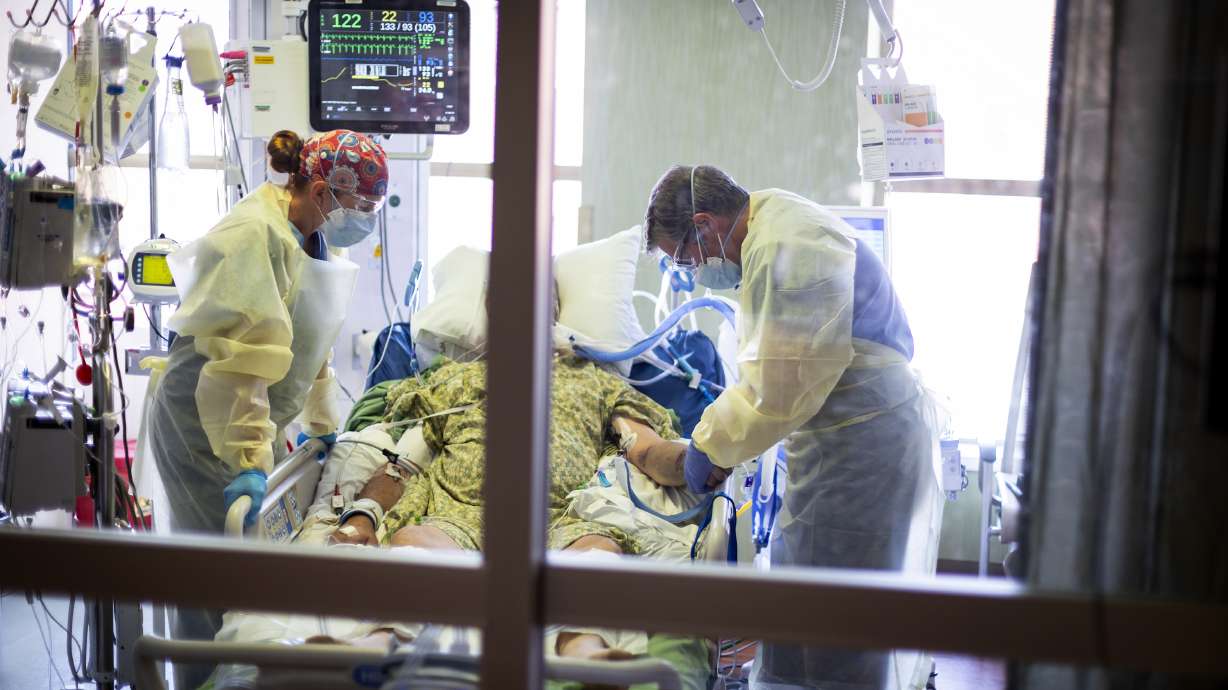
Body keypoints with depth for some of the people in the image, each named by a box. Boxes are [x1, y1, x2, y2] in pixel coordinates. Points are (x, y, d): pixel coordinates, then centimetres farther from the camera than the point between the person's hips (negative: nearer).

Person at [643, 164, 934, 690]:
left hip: (861, 445, -11)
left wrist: (711, 447, -9)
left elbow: (781, 385, -22)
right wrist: (713, 429, 11)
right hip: (839, 436, 11)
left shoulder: (786, 247, -20)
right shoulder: (773, 229, 14)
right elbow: (775, 368, 18)